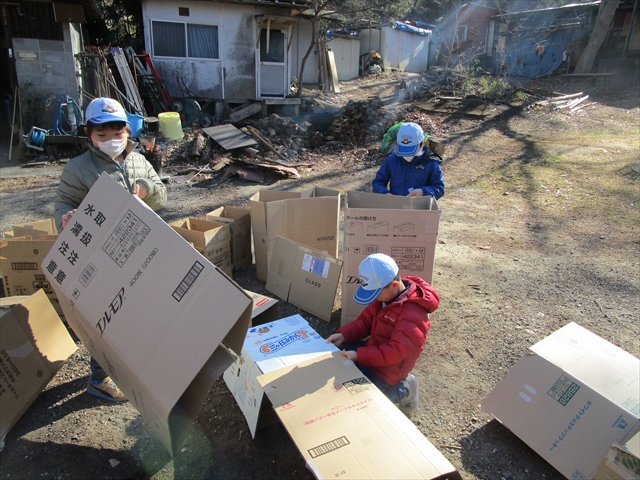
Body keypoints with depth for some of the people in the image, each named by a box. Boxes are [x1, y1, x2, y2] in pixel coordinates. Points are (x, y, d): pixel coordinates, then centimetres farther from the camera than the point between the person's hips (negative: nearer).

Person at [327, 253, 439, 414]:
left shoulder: (413, 313, -29)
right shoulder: (385, 295, -4)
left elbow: (396, 351, -30)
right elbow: (365, 320, 5)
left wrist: (359, 355, -29)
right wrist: (344, 335, -11)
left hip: (387, 369, -9)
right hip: (373, 349, 9)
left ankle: (402, 390, 3)